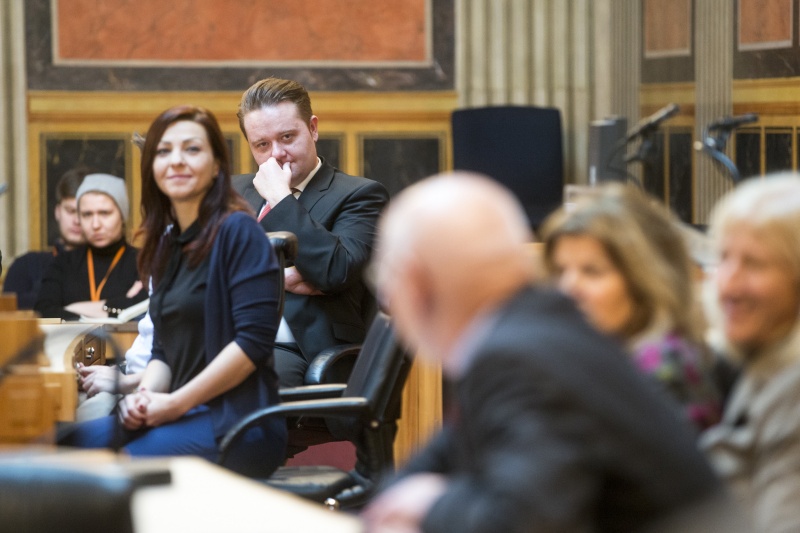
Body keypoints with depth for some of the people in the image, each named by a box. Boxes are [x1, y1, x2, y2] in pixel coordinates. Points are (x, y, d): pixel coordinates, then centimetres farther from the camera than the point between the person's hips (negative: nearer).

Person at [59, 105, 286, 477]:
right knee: (70, 443, -13)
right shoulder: (167, 244, 17)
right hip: (185, 417, 7)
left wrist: (174, 404, -13)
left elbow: (254, 340, -15)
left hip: (237, 423, -7)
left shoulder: (238, 232, -7)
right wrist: (144, 395, -3)